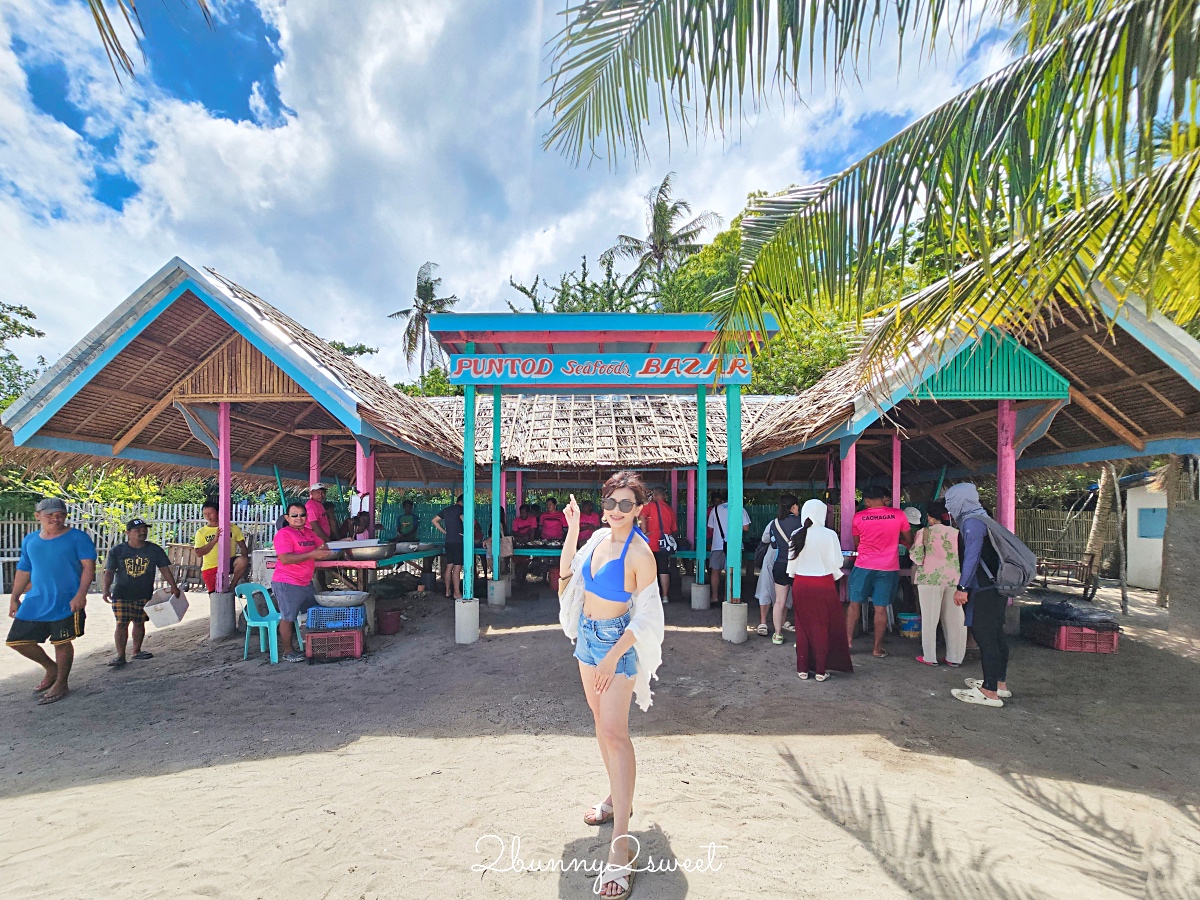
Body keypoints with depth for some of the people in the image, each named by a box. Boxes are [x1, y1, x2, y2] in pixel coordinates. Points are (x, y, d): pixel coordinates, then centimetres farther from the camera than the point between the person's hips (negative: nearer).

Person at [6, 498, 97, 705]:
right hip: (34, 602, 6)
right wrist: (14, 598, 15)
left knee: (61, 643, 3)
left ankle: (61, 684, 21)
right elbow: (24, 570, 18)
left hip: (66, 602, -6)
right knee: (16, 640, 7)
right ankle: (51, 668, 29)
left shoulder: (77, 538, -7)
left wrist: (81, 594, -21)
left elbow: (88, 566, -12)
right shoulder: (30, 540, 9)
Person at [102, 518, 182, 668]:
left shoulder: (154, 550, 2)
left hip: (144, 594, 2)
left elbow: (164, 569, 3)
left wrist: (173, 586, -3)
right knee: (121, 624, -4)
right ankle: (120, 655, 4)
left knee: (139, 623, 10)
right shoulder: (117, 551, -1)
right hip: (121, 593, -2)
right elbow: (109, 572, -2)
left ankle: (137, 651, 25)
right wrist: (106, 589, -16)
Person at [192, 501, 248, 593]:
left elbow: (242, 546, 1)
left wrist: (245, 558, -20)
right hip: (210, 567, 1)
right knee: (216, 594, 1)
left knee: (242, 561, -31)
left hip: (228, 563, -1)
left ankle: (232, 586, -11)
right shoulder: (201, 532, 2)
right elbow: (198, 553, -8)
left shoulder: (232, 527, 1)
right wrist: (214, 540, -19)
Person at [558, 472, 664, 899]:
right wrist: (571, 530, -1)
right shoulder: (600, 536, 1)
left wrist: (613, 656, -22)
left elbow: (646, 614, -18)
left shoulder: (639, 552, -19)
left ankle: (620, 844, -7)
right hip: (587, 635, 8)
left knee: (614, 732, -11)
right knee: (601, 722, 18)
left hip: (618, 642, -7)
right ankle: (617, 798, 37)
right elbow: (567, 572, 11)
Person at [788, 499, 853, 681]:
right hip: (823, 585, -2)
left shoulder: (797, 534, -4)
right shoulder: (829, 535, -12)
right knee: (822, 628, 9)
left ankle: (802, 669, 17)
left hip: (800, 585, 2)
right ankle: (820, 670, 14)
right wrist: (835, 577, 11)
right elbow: (836, 562, -8)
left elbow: (792, 561, 2)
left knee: (803, 627, 11)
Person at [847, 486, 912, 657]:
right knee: (881, 607, 5)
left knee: (854, 603, 13)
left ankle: (848, 639, 17)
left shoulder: (858, 517, -4)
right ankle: (877, 648, 11)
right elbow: (908, 540, 5)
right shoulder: (898, 514, -5)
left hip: (863, 566, 0)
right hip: (888, 568, 0)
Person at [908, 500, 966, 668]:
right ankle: (955, 657, 15)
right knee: (954, 619, 10)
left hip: (931, 578, -3)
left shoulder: (924, 532, -4)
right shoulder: (956, 532, 7)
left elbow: (917, 558, -8)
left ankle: (929, 657, 7)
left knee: (930, 618, 3)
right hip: (954, 578, 4)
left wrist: (912, 550, 12)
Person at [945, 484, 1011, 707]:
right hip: (996, 587, 10)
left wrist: (962, 587, -20)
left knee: (985, 637, -7)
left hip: (985, 590, -10)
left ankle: (990, 692, -3)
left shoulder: (971, 522, -14)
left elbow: (972, 556, -21)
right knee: (996, 635, 17)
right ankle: (1000, 683, 27)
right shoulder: (983, 519, 17)